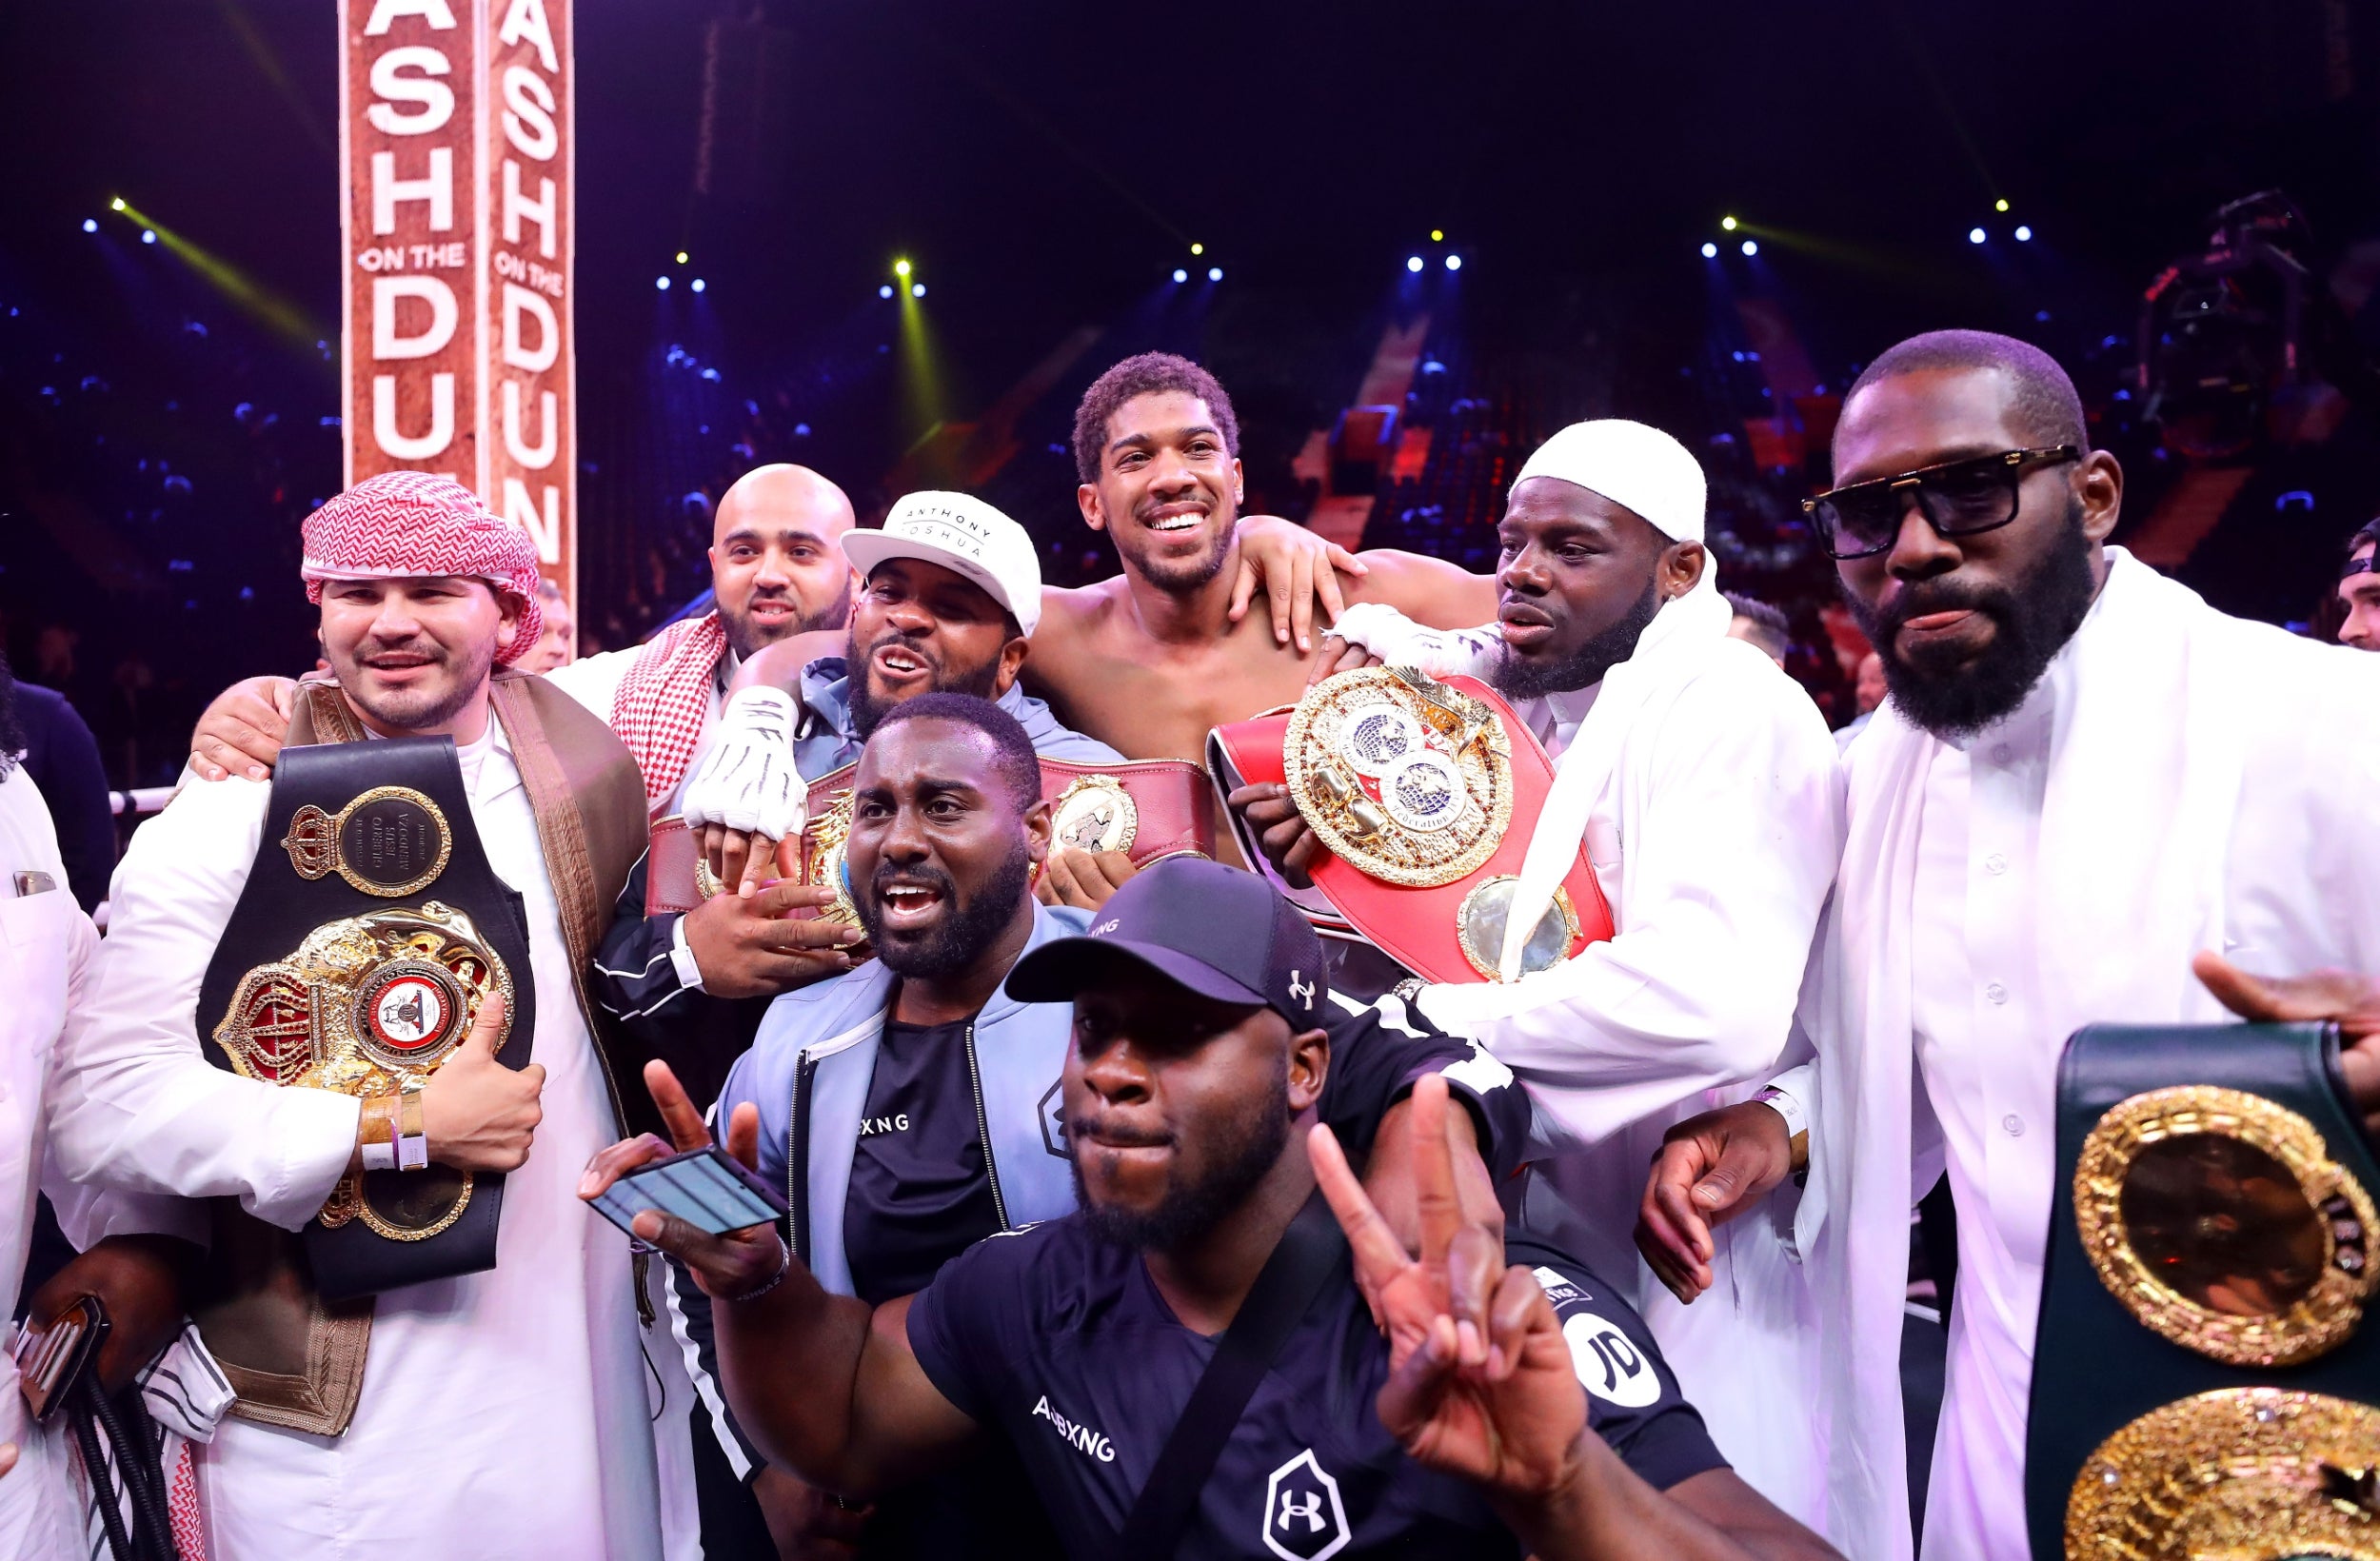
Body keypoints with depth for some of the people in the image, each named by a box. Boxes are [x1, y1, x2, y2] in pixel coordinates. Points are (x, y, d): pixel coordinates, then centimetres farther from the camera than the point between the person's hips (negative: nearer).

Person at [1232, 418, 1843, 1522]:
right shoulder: (1511, 689, 9)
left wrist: (1421, 1015, -24)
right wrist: (1362, 653, 3)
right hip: (1525, 1254, 7)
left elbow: (1714, 998, -32)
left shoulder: (1727, 711, -15)